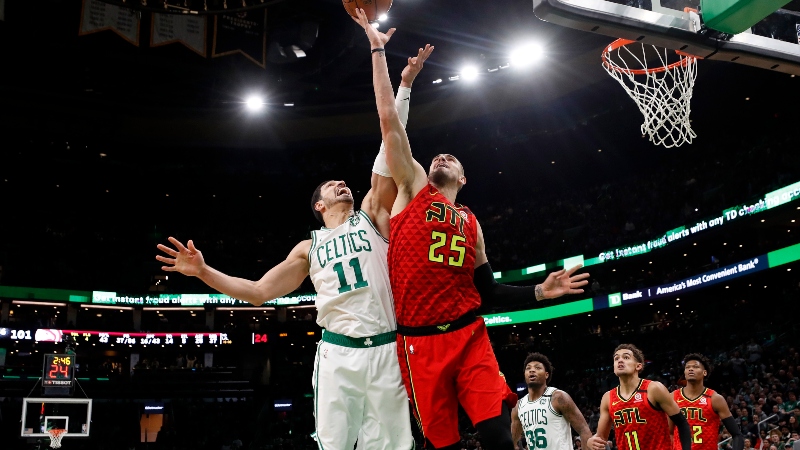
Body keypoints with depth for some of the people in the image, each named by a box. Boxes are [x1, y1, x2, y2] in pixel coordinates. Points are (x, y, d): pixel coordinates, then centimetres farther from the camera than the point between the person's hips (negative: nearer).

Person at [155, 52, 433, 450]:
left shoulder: (372, 215, 13)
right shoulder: (309, 248, 18)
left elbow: (390, 143, 6)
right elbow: (258, 292, 18)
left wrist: (404, 85, 2)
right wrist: (203, 271, 10)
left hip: (386, 350, -1)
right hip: (337, 354, 1)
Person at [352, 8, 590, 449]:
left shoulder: (470, 223, 17)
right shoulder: (413, 190, 8)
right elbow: (389, 120, 2)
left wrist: (539, 292, 6)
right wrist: (378, 50, 3)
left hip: (470, 336, 2)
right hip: (420, 343, -2)